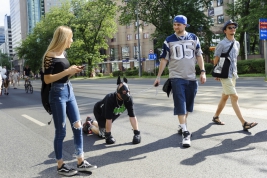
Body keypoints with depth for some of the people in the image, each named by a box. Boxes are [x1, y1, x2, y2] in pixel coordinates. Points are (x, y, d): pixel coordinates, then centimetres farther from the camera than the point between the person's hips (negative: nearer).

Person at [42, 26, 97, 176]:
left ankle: (81, 162, 16)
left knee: (78, 127, 7)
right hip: (58, 94, -8)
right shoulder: (50, 55, -13)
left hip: (69, 91, 8)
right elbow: (47, 79, -18)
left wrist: (73, 71, 4)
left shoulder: (64, 53, 11)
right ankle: (61, 166, 15)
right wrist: (67, 71, -18)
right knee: (61, 132, 1)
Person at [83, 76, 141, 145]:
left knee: (103, 126, 23)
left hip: (114, 114, 6)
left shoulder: (128, 99, -30)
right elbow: (108, 119, -39)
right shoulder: (110, 99, -42)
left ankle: (90, 121, 47)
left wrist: (137, 133, -35)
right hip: (100, 111, -5)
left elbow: (132, 116, -31)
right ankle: (89, 126, 19)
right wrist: (108, 135, -35)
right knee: (103, 134, -4)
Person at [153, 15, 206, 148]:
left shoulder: (193, 38, 6)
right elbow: (164, 59, 4)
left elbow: (199, 55, 9)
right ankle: (185, 132, -7)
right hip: (176, 77, -2)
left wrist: (202, 71, 0)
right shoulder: (169, 41, 2)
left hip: (191, 77, 3)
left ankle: (182, 125, 31)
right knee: (180, 104, -8)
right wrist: (158, 76, 0)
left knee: (188, 104, 11)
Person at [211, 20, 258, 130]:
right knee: (234, 97, -12)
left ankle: (216, 117, 29)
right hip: (225, 75, -7)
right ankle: (244, 123, -13)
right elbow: (216, 60, -5)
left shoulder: (237, 44, 11)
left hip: (233, 74, 7)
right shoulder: (222, 44, -10)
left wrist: (234, 71, 17)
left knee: (225, 97, 14)